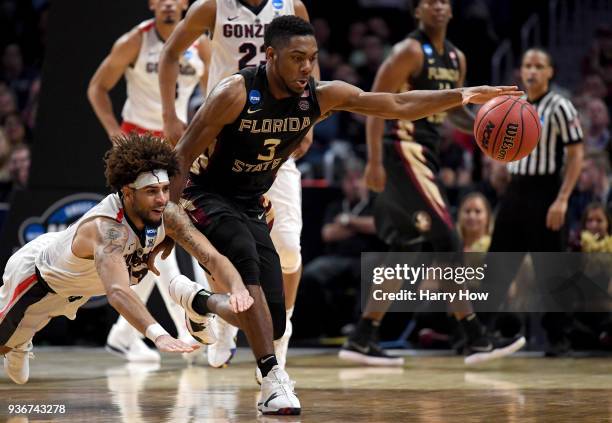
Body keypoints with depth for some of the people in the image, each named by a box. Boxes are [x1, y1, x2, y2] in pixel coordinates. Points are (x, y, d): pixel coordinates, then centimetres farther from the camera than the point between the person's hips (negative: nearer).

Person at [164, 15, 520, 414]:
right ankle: (274, 378, -38)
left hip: (251, 203, 6)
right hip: (206, 196, -6)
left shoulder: (321, 96, -10)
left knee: (273, 316, -2)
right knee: (245, 256, -35)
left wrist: (460, 96, -20)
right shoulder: (236, 93, -25)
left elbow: (398, 105, -8)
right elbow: (182, 159, -19)